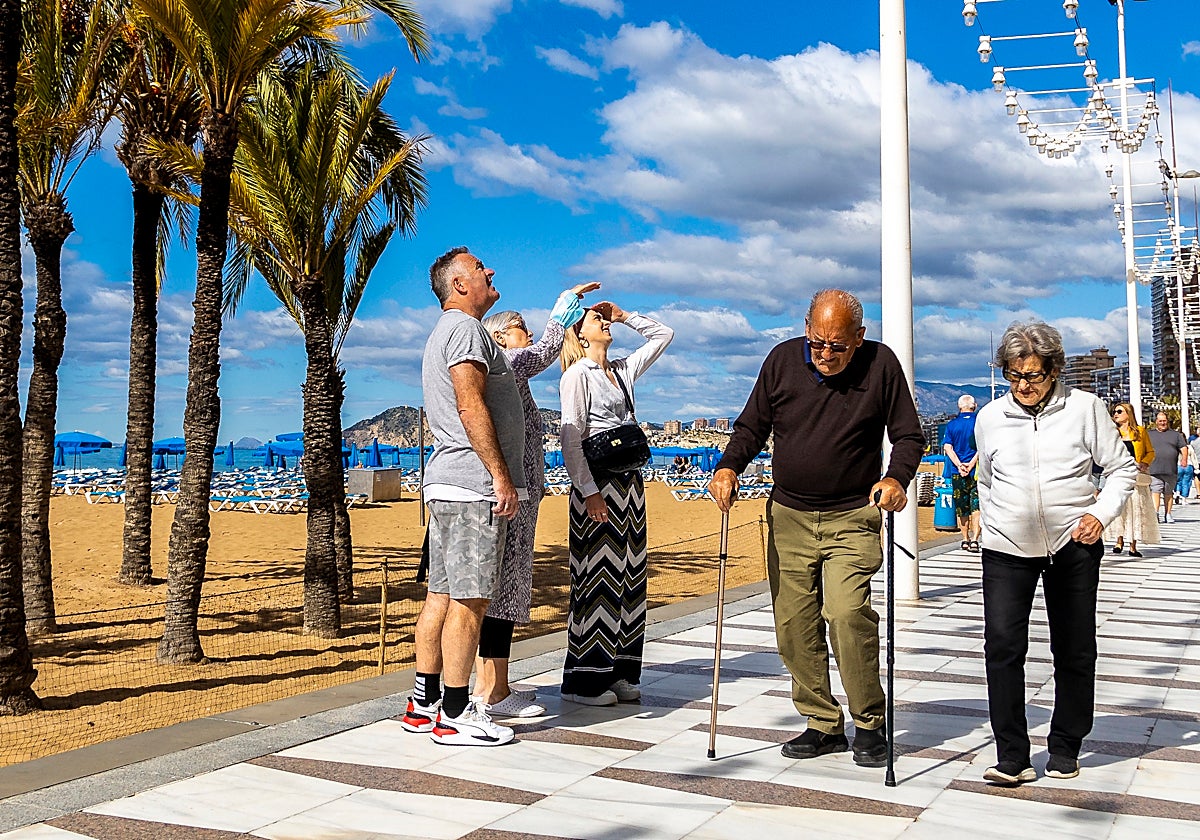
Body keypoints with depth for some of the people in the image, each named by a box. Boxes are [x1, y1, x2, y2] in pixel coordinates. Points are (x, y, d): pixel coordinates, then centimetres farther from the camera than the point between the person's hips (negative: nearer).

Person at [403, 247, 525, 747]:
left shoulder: (447, 332, 25)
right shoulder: (464, 327, -8)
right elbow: (472, 407, -18)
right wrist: (501, 476, -19)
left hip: (446, 482, 11)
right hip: (474, 484, -11)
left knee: (442, 594, 11)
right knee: (469, 599, -8)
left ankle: (424, 703, 16)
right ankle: (454, 715, -5)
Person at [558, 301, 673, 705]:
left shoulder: (623, 370, 17)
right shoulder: (577, 375, -5)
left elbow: (663, 335, 28)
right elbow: (571, 439, -13)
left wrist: (625, 317, 16)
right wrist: (588, 490, -19)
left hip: (630, 483, 8)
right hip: (597, 485, -8)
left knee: (628, 577, 8)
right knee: (597, 578, -6)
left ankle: (618, 672, 15)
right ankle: (584, 680, 0)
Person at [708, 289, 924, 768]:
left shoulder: (881, 364, -5)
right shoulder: (783, 359, 1)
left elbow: (908, 436, 0)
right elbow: (752, 426, 9)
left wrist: (896, 478, -20)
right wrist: (729, 467, -10)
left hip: (853, 518, -3)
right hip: (789, 517, 3)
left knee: (847, 613, -18)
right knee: (794, 625, 3)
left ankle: (870, 725, 1)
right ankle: (823, 725, 18)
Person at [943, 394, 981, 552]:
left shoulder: (951, 425, 4)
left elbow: (948, 447, -4)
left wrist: (959, 465, -11)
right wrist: (971, 465, -14)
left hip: (957, 473, 2)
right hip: (977, 472, -2)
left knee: (961, 507, 12)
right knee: (976, 506, -1)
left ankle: (965, 539, 19)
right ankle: (974, 539, -13)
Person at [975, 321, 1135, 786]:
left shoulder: (1084, 407, -1)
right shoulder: (990, 418, 6)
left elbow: (1122, 467, 7)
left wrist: (1101, 512, -6)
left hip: (1073, 546, 0)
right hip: (1007, 550, 1)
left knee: (1074, 651, 7)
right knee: (1002, 646, -12)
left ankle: (1065, 750, 23)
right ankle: (1012, 757, -6)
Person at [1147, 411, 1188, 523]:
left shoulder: (1175, 434, 16)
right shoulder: (1149, 434, 15)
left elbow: (1183, 447, 10)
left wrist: (1184, 459, -7)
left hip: (1171, 471, 2)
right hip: (1154, 471, -1)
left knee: (1169, 493, 7)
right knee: (1155, 491, -14)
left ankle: (1168, 514, 15)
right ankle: (1155, 513, -21)